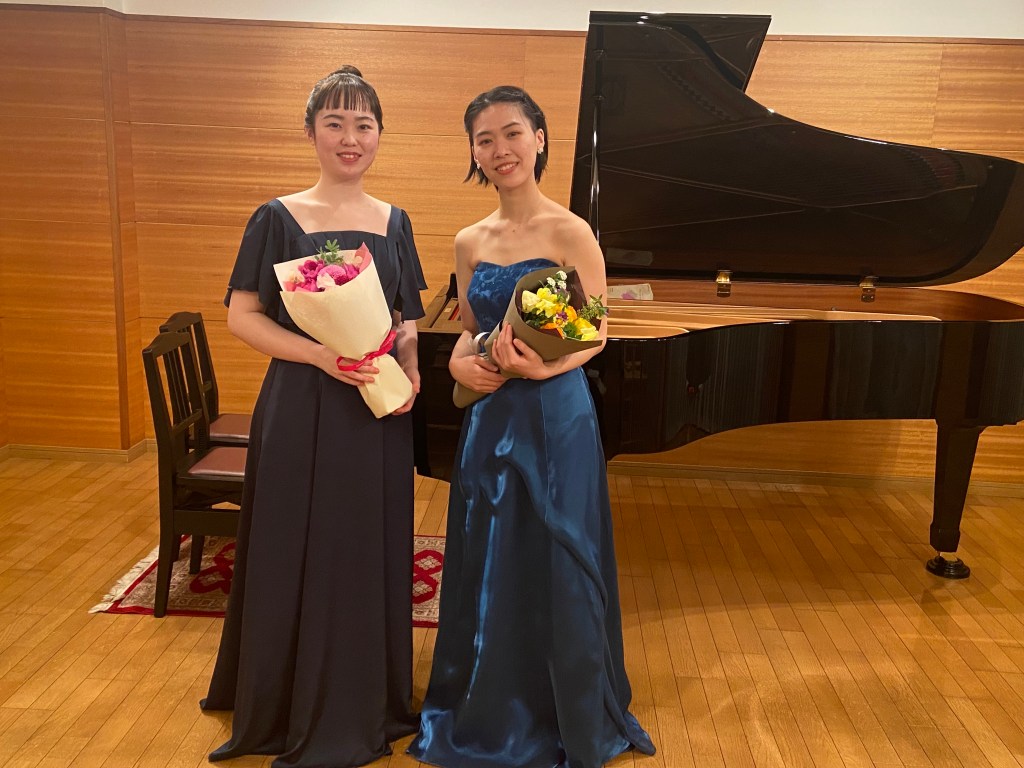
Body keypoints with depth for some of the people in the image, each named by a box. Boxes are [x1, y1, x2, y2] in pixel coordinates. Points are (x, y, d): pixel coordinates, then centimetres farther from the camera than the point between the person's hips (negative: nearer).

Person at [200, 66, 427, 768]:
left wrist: (409, 370, -8)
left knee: (374, 554, 12)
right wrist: (321, 354, -20)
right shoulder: (278, 219, -3)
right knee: (301, 557, 5)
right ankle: (297, 711, 29)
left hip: (379, 413, 4)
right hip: (302, 412, -3)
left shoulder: (394, 223, 8)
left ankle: (369, 705, 33)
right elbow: (243, 316, -6)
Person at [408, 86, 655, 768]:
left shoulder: (569, 232, -9)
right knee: (486, 570, 14)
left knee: (556, 572, 5)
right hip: (489, 418, 5)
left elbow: (595, 335, -10)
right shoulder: (470, 243, 8)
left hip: (555, 416, -5)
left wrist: (543, 367, -27)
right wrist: (460, 362, -8)